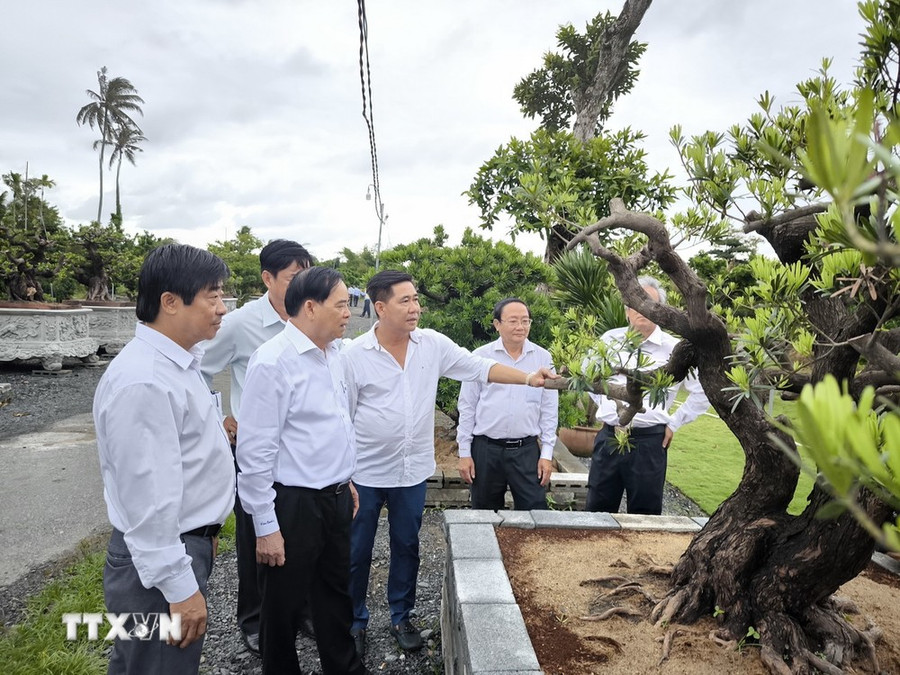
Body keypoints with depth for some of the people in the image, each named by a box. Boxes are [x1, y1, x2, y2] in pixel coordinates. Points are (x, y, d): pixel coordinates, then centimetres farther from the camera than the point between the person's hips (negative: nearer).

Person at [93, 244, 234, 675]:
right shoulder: (143, 381, -26)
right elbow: (147, 497, -26)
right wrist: (179, 587, -21)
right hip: (160, 559, -9)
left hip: (188, 542, 9)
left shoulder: (178, 361, 6)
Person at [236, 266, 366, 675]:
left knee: (336, 594, 23)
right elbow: (255, 451, -19)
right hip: (294, 504, -7)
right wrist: (265, 527, -16)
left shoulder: (332, 353, 5)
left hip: (335, 498, 8)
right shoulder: (273, 361, -20)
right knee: (284, 606, 14)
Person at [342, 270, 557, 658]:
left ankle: (401, 617, 38)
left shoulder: (433, 345, -4)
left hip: (412, 471, 3)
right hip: (365, 474, -3)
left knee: (407, 547, 18)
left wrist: (527, 379, -15)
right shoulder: (354, 356, -12)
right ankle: (355, 622, 34)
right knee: (357, 552, 11)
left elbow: (480, 368, -2)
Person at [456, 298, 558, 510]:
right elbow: (467, 407, 1)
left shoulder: (543, 358, 1)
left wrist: (547, 454, 1)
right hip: (486, 449, 0)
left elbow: (549, 410, 4)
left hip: (527, 450, 0)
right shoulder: (480, 357, -2)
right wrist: (464, 453, 0)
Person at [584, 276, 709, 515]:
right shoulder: (610, 339, 5)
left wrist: (674, 424, 0)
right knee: (596, 511, 12)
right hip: (608, 438, 3)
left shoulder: (674, 349, -5)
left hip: (649, 441, -3)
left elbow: (703, 391, -1)